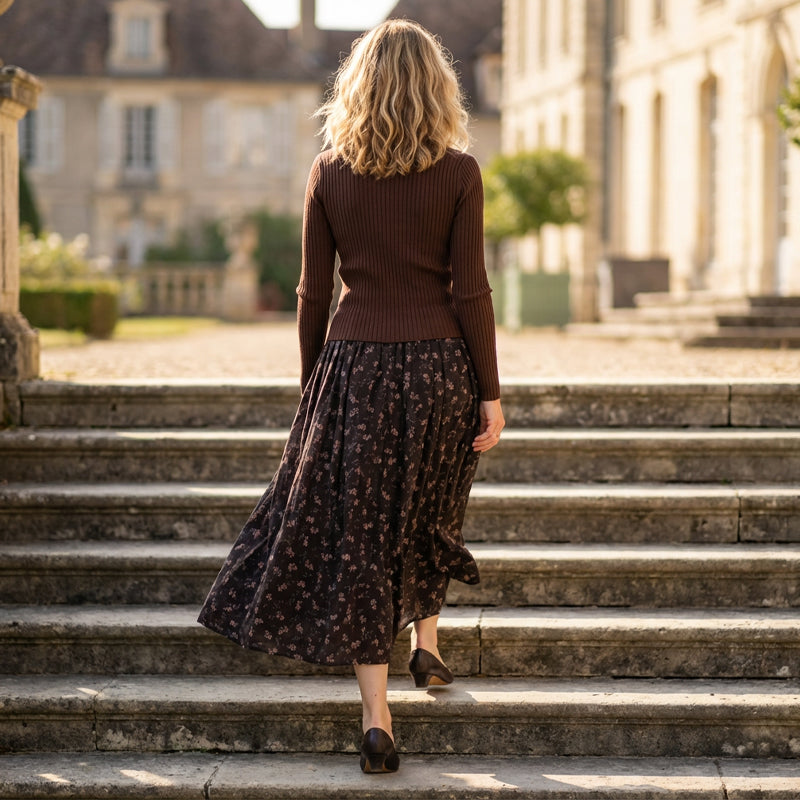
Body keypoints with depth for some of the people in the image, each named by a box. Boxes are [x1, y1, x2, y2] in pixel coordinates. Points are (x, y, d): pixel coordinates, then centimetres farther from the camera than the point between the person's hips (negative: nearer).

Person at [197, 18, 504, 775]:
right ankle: (427, 644, 39)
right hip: (439, 364, 0)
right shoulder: (458, 174, -5)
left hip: (354, 364, 0)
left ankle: (377, 717, -1)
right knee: (428, 514, 25)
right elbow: (469, 291, -6)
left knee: (358, 536, 3)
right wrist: (490, 395, -1)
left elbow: (313, 292, 3)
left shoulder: (328, 173, 0)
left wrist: (311, 383, 14)